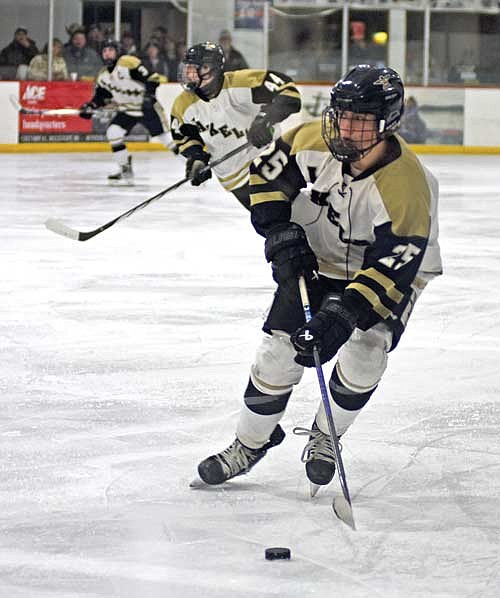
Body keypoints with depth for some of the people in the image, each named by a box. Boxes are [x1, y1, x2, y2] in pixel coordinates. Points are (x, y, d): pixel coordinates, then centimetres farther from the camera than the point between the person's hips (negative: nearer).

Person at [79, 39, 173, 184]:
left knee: (165, 137, -7)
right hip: (127, 111, 6)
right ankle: (125, 169, -1)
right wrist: (91, 106, -2)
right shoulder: (103, 76, 6)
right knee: (113, 133, -12)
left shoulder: (129, 63, -18)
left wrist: (149, 95, -32)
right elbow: (101, 96, 14)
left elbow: (150, 78, -22)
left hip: (147, 107, -6)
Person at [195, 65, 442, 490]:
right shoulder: (314, 142, -23)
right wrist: (281, 233, -15)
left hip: (387, 269, -3)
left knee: (365, 354, -22)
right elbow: (268, 171, -4)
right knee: (279, 351, -4)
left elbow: (393, 268, -37)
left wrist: (344, 312, -46)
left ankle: (325, 436, 6)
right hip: (317, 260, 3)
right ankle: (251, 441, 18)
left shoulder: (407, 187, -35)